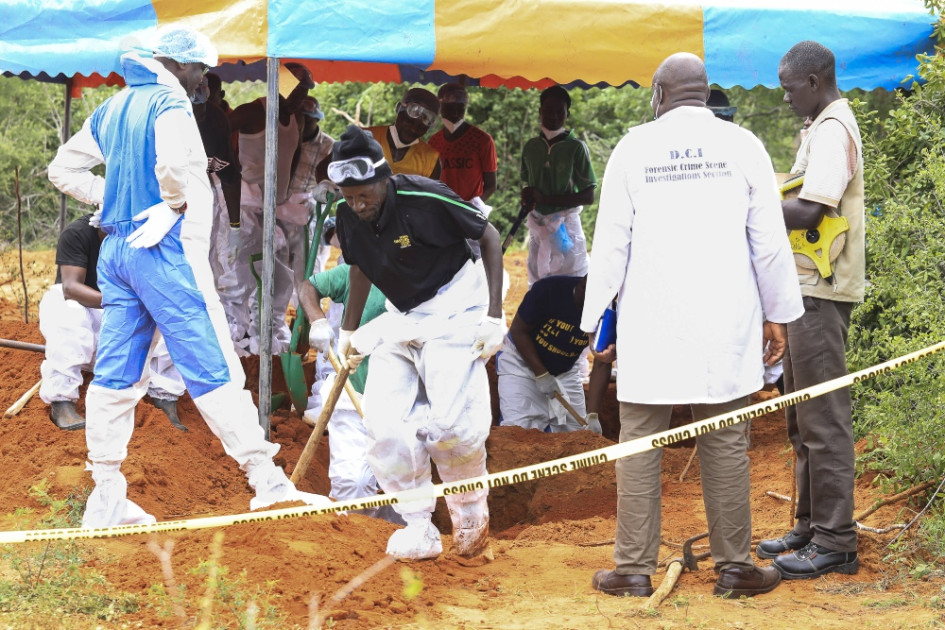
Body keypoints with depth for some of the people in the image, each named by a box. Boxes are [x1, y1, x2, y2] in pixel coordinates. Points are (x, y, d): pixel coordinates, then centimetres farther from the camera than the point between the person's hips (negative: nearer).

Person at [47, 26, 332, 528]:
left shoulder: (111, 109, 18)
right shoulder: (169, 102, -9)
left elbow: (64, 169, 22)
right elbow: (173, 163, -28)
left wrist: (110, 198, 13)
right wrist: (175, 205, -10)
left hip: (114, 250, 8)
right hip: (163, 247, -8)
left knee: (116, 373, 8)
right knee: (213, 369, -8)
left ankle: (106, 498, 8)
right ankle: (267, 482, -8)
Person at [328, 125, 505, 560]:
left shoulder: (427, 200, -25)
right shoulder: (348, 217, -8)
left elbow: (488, 235, -13)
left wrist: (494, 314, -16)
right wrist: (349, 331, 17)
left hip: (453, 309, -6)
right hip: (400, 319, 6)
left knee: (452, 421, -19)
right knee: (383, 422, -9)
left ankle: (471, 509, 9)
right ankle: (418, 529, 1)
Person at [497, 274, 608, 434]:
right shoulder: (549, 289, -29)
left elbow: (601, 365, -18)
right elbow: (518, 331, -17)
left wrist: (593, 415, -26)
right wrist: (541, 375, -22)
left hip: (565, 369, 3)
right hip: (521, 359, -3)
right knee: (518, 428, -17)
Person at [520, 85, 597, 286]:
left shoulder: (576, 147, -6)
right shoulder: (531, 147, 9)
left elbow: (588, 196, -8)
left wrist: (545, 199, -15)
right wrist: (528, 198, -4)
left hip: (565, 225, -5)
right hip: (537, 223, 5)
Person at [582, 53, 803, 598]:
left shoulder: (633, 148, 1)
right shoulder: (742, 146, 2)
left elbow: (611, 242, 1)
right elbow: (769, 241, 1)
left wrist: (594, 319, 7)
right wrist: (777, 314, 10)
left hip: (650, 323, 0)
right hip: (725, 324, 1)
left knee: (640, 445, 4)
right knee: (726, 445, 5)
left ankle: (635, 568, 4)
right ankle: (735, 567, 9)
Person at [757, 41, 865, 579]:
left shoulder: (833, 129, -15)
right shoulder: (825, 126, 18)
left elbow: (809, 212, -23)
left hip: (822, 292, -11)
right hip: (809, 289, 11)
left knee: (823, 418, -8)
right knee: (803, 416, 15)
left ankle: (835, 541, -6)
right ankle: (811, 526, 22)